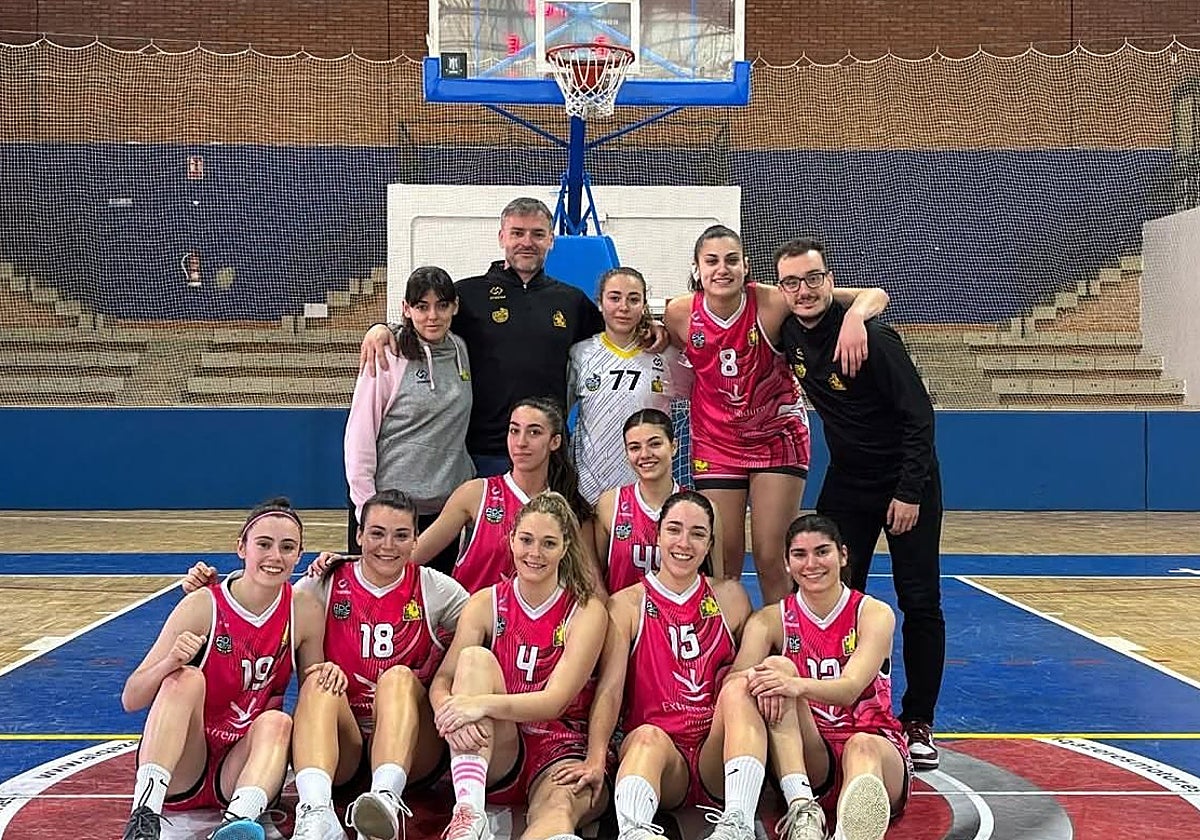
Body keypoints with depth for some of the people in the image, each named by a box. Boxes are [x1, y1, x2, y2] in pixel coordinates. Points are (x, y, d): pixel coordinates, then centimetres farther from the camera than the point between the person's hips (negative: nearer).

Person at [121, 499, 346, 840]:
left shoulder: (305, 612, -3)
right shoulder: (203, 605, -11)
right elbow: (130, 700, -11)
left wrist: (327, 674, -13)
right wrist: (170, 662, -31)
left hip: (241, 768, 2)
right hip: (179, 771, -2)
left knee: (277, 721, -27)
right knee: (185, 678, -26)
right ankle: (145, 812, -39)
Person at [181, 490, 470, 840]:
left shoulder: (437, 590, 5)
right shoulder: (324, 586, 5)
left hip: (413, 748, 0)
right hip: (339, 746, 1)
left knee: (399, 677, -29)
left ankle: (386, 797, -52)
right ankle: (316, 812, -50)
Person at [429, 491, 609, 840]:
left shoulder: (587, 612, -2)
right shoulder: (486, 603, 5)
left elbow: (555, 701, -14)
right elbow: (441, 681, -5)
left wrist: (483, 704, -30)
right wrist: (449, 709, -30)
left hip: (560, 753, -2)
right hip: (493, 757, 2)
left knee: (558, 809, -37)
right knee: (475, 657, -23)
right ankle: (469, 811, -38)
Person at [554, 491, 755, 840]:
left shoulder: (730, 598, 15)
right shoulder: (627, 605, 6)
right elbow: (609, 688, -5)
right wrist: (595, 759, -22)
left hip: (717, 757, 2)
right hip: (649, 750, -2)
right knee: (648, 735, -35)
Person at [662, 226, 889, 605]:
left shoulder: (772, 303, -21)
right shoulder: (680, 313, -12)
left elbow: (874, 296, -21)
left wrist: (854, 317, -41)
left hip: (777, 438, -2)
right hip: (715, 443, 2)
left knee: (771, 559, -4)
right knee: (723, 562, 4)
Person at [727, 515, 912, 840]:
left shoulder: (875, 614, -1)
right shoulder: (771, 620, 6)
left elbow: (850, 690, -17)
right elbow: (735, 679, -12)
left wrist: (797, 685, -37)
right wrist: (760, 678, -36)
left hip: (876, 744, -1)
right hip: (805, 754, 2)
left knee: (862, 745, -37)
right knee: (778, 667, -23)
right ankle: (802, 810, -40)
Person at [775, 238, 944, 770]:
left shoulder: (872, 337, -23)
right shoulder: (787, 332, -6)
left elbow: (918, 415, -20)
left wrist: (909, 491, -21)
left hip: (906, 483, -5)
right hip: (847, 482, 5)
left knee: (919, 602, -1)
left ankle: (918, 721, 10)